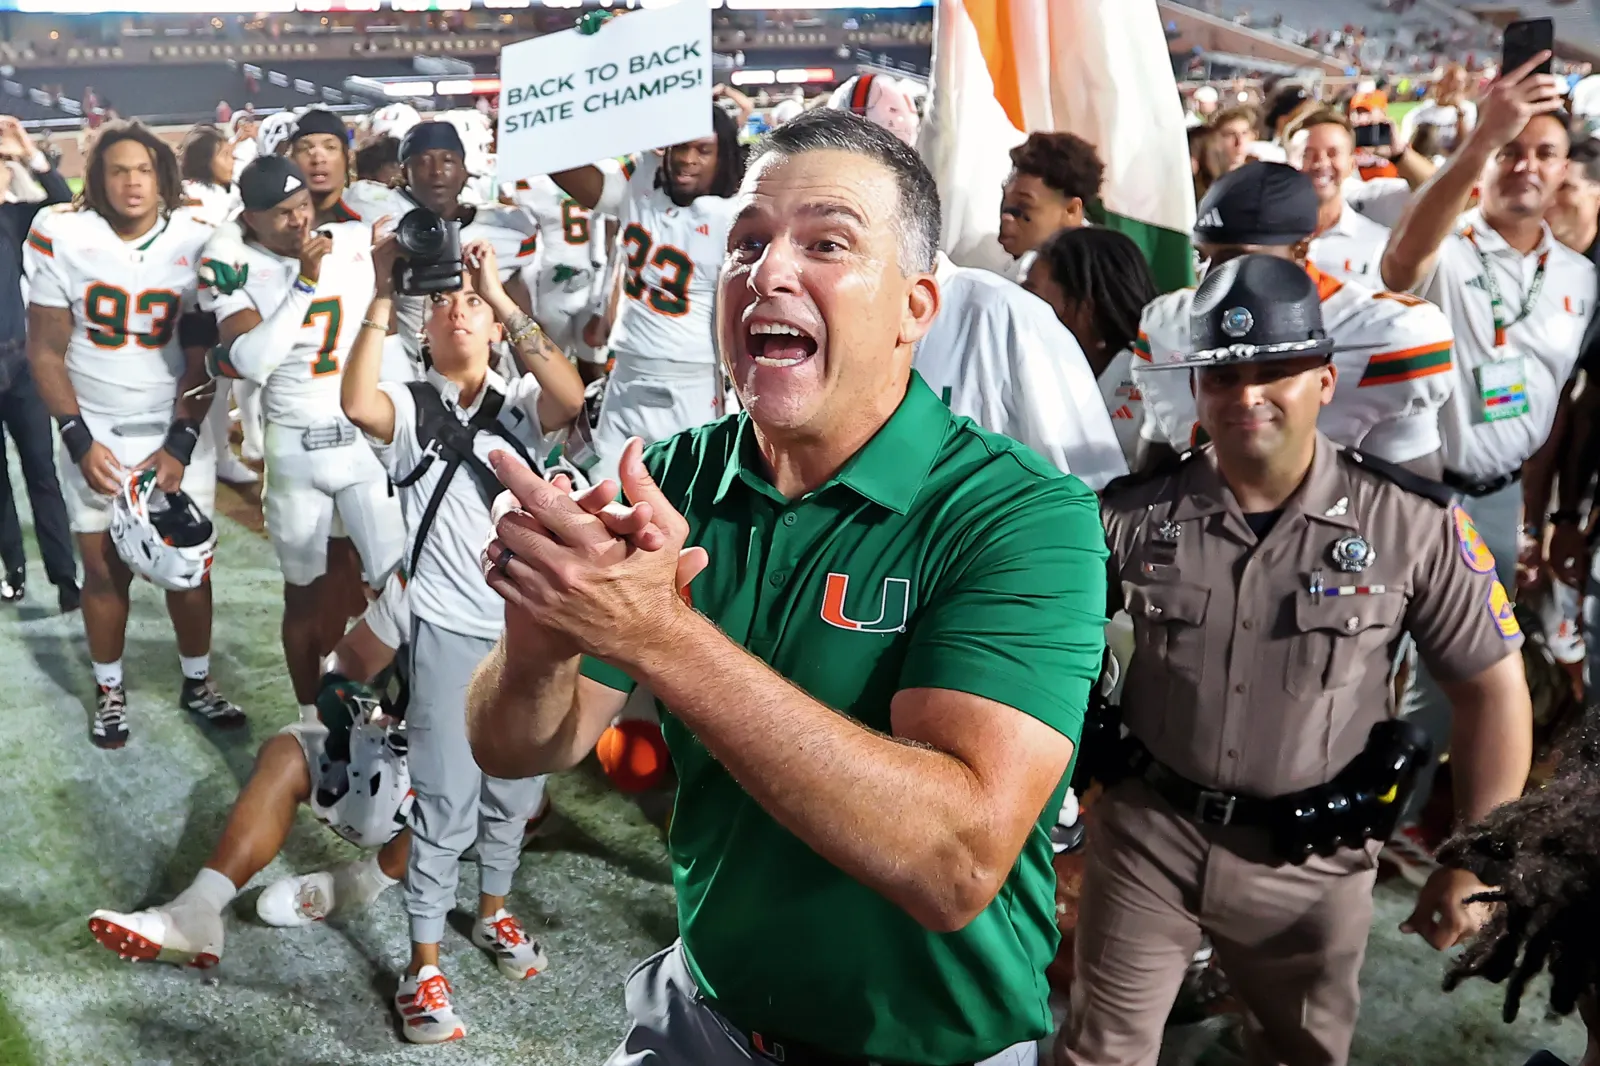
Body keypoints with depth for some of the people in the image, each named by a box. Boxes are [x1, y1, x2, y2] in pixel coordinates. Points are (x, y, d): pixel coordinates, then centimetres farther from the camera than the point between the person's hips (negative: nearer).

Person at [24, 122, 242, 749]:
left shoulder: (197, 242, -7)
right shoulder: (59, 239, -8)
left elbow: (202, 355, -4)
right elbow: (46, 352, -3)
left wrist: (180, 444, -10)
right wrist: (80, 441, -10)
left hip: (178, 431, 0)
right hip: (95, 433, 0)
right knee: (104, 571, 7)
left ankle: (197, 685, 22)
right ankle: (109, 693, 25)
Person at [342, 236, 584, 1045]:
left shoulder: (521, 403, 4)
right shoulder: (409, 408, 0)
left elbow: (571, 396, -19)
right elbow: (357, 404, -23)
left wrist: (501, 296, -23)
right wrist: (383, 296, -25)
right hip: (449, 632, -3)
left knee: (514, 790, 17)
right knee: (445, 802, -1)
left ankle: (493, 912, 39)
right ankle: (424, 967, 11)